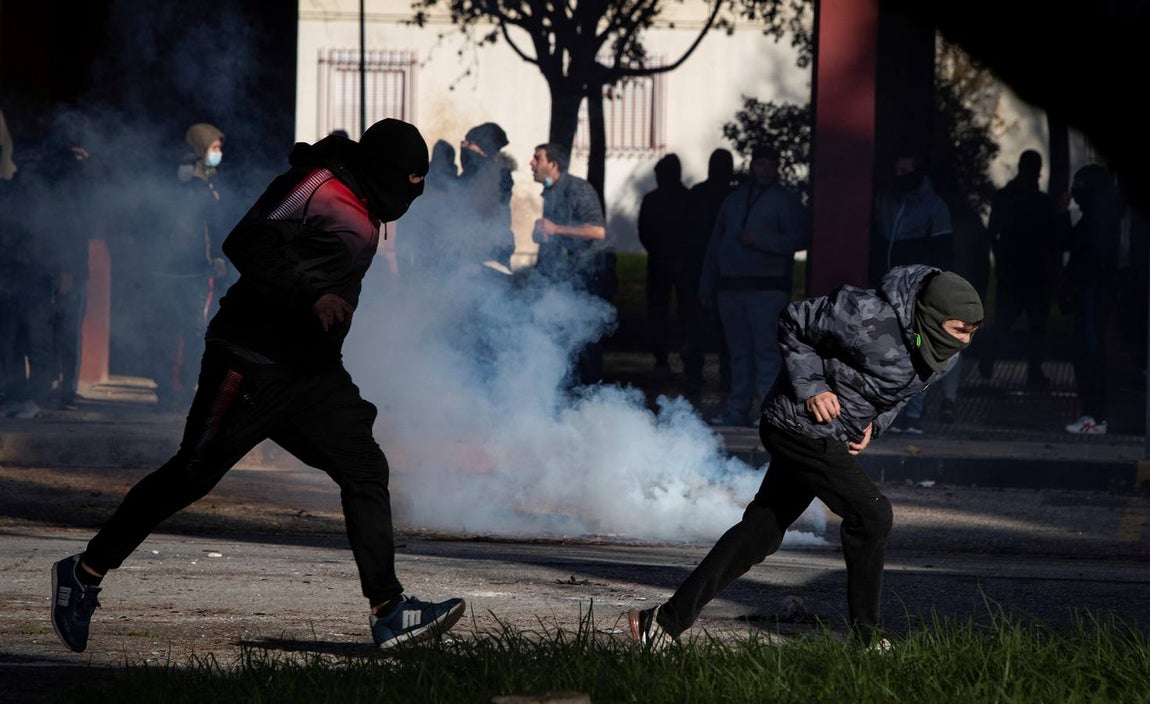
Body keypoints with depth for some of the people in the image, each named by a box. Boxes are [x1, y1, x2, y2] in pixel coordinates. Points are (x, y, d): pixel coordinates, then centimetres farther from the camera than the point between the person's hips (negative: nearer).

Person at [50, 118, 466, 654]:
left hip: (312, 369, 9)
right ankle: (85, 572, 10)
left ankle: (388, 610, -5)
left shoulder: (361, 215, 15)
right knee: (192, 474, -3)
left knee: (365, 469, -2)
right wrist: (310, 294, -32)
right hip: (253, 363, -9)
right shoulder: (319, 187, -14)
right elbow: (246, 245, -25)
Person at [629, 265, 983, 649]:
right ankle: (865, 637, 2)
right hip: (806, 426, -8)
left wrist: (876, 421, 1)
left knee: (760, 528, 10)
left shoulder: (946, 353, -5)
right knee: (870, 514, -11)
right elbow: (794, 322, -15)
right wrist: (811, 387, -19)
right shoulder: (869, 319, -29)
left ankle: (670, 618, 14)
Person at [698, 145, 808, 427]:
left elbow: (798, 239, -7)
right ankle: (737, 411, 10)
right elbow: (715, 245, 21)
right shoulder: (734, 200, 20)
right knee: (739, 351, 8)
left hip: (768, 285, -6)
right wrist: (706, 285, 17)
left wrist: (760, 241, -16)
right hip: (731, 286, 6)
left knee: (767, 349, -13)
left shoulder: (786, 200, 4)